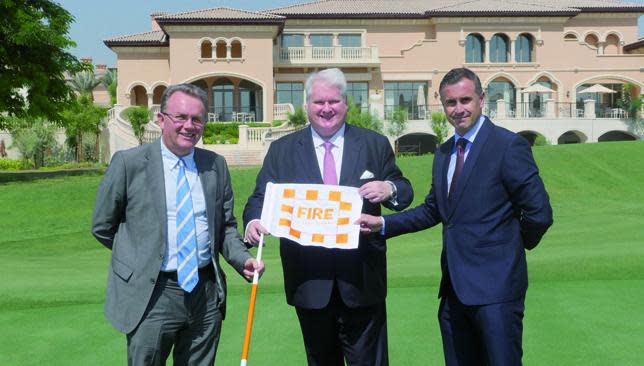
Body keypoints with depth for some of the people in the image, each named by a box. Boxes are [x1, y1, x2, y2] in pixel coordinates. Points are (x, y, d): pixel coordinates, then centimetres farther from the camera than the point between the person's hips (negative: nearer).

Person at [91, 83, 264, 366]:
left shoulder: (216, 165, 5)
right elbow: (102, 227, 2)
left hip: (206, 293, 4)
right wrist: (142, 255, 5)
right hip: (151, 295, -3)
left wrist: (242, 259, -4)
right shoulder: (128, 163, -6)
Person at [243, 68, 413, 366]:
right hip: (309, 281, 1)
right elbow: (260, 198, 1)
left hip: (361, 279, 0)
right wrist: (253, 222, -21)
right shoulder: (281, 150, 5)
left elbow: (404, 192, 7)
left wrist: (390, 189, -16)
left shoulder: (375, 145, 4)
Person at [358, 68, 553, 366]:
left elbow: (539, 212, -13)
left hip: (495, 285, -7)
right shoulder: (443, 153, 12)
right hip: (454, 286, 7)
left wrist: (513, 245, 1)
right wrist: (382, 224, 5)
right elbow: (432, 210, 15)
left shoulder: (508, 145, -11)